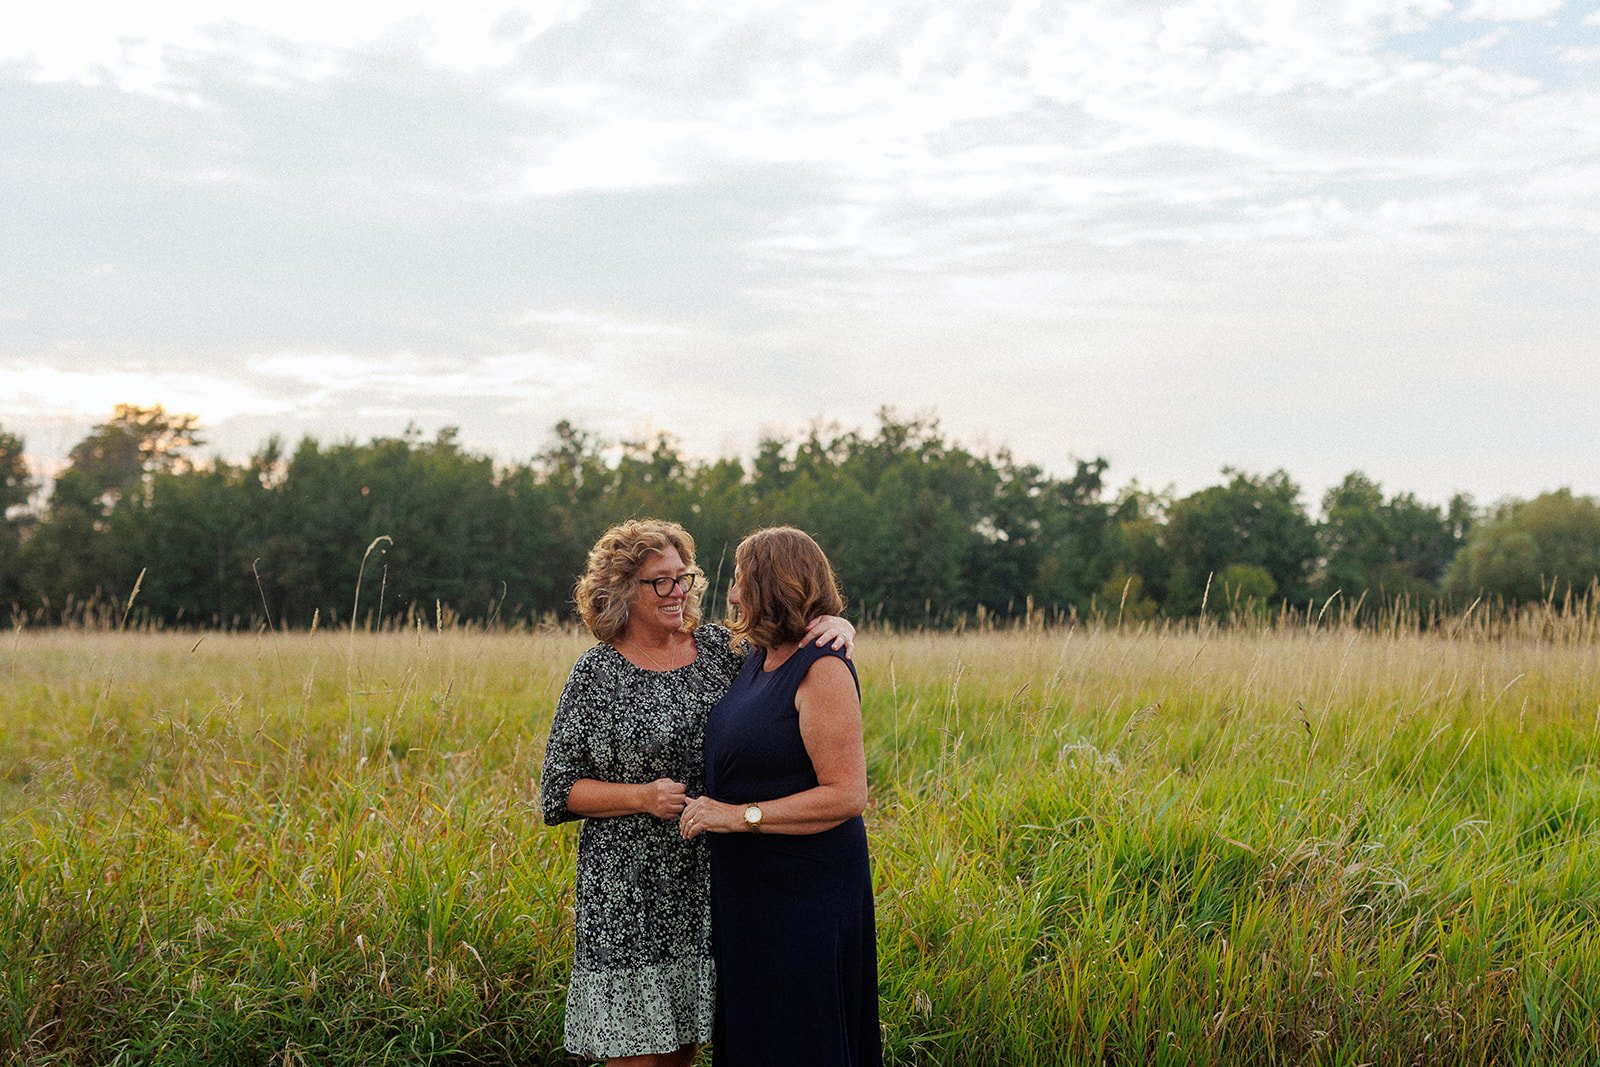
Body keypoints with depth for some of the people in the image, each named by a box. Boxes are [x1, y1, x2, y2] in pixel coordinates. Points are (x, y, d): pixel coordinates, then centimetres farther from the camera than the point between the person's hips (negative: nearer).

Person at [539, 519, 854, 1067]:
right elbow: (559, 790, -2)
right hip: (631, 893, -4)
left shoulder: (719, 648, 5)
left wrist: (837, 625, -12)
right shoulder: (596, 673, -5)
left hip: (709, 881, 4)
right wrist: (643, 797, -16)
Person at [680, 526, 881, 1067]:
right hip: (747, 889, 9)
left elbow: (847, 795, -22)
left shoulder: (823, 670, -17)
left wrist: (738, 816, -21)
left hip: (806, 894, -9)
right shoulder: (757, 662, 8)